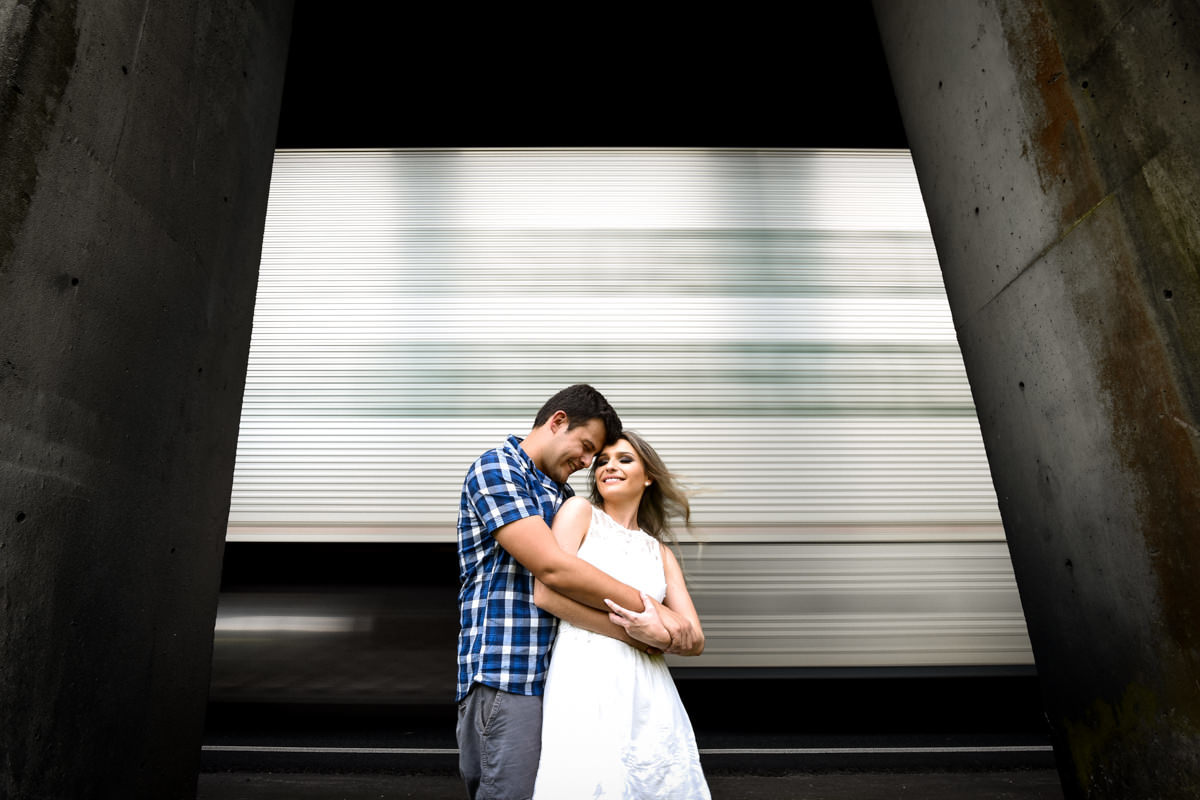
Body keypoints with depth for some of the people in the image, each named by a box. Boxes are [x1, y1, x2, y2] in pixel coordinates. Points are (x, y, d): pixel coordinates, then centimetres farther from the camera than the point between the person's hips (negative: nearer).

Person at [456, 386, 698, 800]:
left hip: (555, 676, 8)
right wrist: (649, 609, -15)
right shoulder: (496, 467, -10)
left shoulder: (561, 494, 18)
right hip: (508, 679, -8)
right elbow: (552, 568, -20)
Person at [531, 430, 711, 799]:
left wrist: (660, 636, -13)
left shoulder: (660, 553, 16)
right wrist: (632, 633, -7)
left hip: (648, 690, 4)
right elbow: (546, 593, -10)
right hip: (587, 678, -4)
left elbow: (695, 640, 10)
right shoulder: (580, 511, 4)